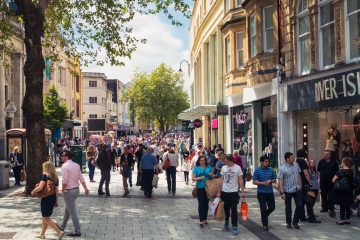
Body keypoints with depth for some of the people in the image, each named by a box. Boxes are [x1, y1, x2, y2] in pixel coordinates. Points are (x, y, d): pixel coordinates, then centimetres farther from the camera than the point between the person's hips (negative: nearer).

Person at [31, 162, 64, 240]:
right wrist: (57, 201, 9)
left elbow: (40, 187, -23)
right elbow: (56, 190, 5)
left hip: (46, 199, -7)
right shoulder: (55, 177, 6)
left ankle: (59, 232, -7)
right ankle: (42, 234, 29)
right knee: (45, 217, 20)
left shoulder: (45, 176, -13)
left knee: (46, 219, 1)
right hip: (53, 199, 7)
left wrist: (33, 191, -6)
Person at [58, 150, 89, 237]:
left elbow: (65, 181, -22)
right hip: (76, 189, 9)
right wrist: (85, 188, 7)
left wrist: (62, 190, -11)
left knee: (72, 211, -3)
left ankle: (77, 231, -1)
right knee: (67, 209, 22)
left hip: (69, 191, -9)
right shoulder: (76, 165, 8)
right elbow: (81, 178, 6)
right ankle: (62, 227, 36)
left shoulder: (65, 166, -16)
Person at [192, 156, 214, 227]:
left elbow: (213, 177, 11)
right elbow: (193, 179, -4)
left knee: (206, 203, 11)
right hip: (200, 188, -3)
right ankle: (201, 220, -8)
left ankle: (205, 218, 24)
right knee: (201, 203, -7)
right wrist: (200, 178, -20)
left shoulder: (209, 168, 4)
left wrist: (211, 175, -11)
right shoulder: (196, 168, -2)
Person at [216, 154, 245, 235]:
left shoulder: (237, 168, -6)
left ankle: (234, 227, 0)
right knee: (226, 208, 14)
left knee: (234, 210, -4)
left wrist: (243, 191, -7)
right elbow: (222, 180, 7)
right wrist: (219, 192, 6)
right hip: (224, 192, 3)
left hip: (234, 192, -3)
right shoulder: (223, 168, 3)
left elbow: (240, 180, -3)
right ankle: (226, 221, 38)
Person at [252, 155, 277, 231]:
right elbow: (254, 182, -5)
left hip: (270, 192, 4)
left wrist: (270, 180, -11)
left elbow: (275, 180, 11)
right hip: (261, 193, -4)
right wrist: (263, 183, -18)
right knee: (263, 208, -2)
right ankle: (265, 224, 12)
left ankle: (264, 216, 36)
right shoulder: (257, 170, -5)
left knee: (272, 207, 7)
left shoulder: (271, 170, 5)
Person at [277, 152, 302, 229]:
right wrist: (282, 192, -17)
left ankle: (295, 222, 18)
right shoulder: (282, 168, -13)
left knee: (299, 205, 1)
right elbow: (280, 181, -14)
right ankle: (288, 223, 25)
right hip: (288, 191, -4)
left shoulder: (296, 164, 2)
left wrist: (300, 185, 12)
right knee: (288, 207, 8)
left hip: (297, 189, 4)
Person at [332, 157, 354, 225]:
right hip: (349, 191, 5)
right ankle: (348, 219, 18)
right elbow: (352, 180, 13)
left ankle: (341, 220, 4)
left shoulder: (341, 171, -15)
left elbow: (333, 180, -15)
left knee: (342, 206, 0)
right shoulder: (351, 172, 2)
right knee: (347, 206, 13)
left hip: (341, 191, -5)